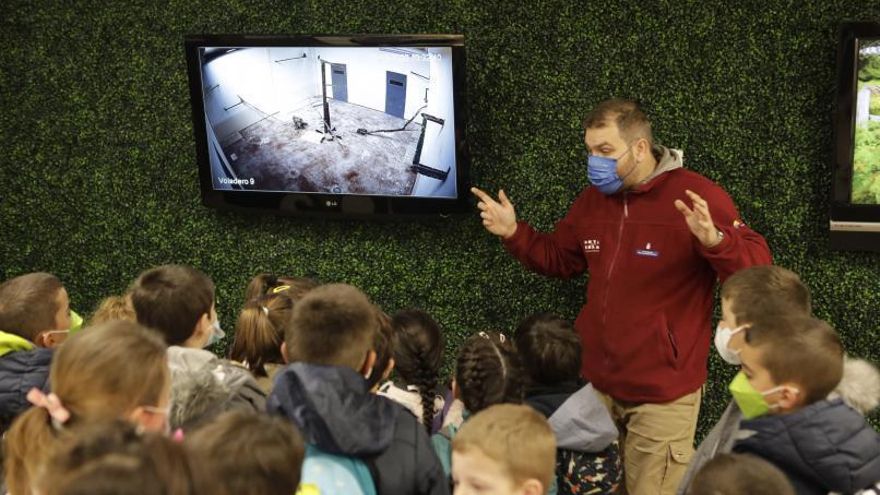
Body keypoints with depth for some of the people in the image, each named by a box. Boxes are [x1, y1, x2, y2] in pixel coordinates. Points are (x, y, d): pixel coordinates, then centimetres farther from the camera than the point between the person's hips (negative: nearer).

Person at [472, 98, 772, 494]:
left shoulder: (697, 197, -14)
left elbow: (758, 270, -17)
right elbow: (559, 260, 20)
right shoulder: (592, 199, 7)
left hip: (661, 393, -6)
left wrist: (715, 241, -37)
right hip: (594, 382, 6)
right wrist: (514, 234, 4)